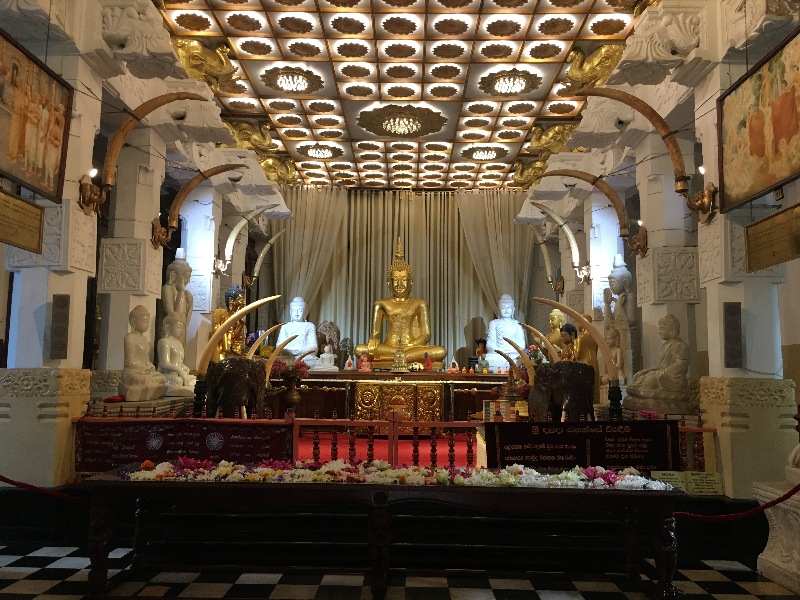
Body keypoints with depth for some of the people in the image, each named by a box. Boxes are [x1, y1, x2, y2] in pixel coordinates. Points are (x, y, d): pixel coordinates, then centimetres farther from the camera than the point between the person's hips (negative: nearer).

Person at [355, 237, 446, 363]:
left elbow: (426, 334, 4)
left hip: (412, 346, 0)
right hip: (388, 346, 0)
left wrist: (408, 346, -15)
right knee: (360, 349, -29)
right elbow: (375, 334, 8)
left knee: (441, 351, -27)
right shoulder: (381, 304, 12)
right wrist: (372, 343, -17)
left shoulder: (419, 304, 11)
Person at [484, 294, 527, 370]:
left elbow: (521, 343, 8)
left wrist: (513, 350, -13)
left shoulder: (517, 324, 19)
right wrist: (499, 351, -15)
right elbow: (490, 342, 4)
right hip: (497, 354, -1)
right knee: (487, 359, -36)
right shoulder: (494, 323, 16)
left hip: (514, 354, 1)